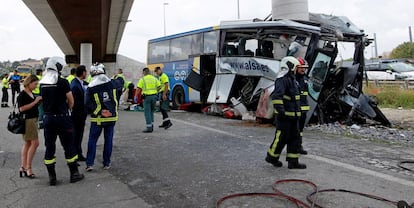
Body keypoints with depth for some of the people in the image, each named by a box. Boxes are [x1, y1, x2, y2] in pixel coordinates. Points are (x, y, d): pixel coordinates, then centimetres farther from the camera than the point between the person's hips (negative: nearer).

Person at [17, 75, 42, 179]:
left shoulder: (31, 94, 12)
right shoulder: (22, 94, -13)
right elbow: (22, 108, -21)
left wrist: (39, 101, 4)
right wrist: (35, 102, -20)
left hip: (33, 120, 9)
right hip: (27, 120, -9)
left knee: (28, 143, 12)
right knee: (35, 143, -10)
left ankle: (23, 167, 19)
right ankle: (28, 168, -1)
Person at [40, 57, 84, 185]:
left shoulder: (42, 83, 3)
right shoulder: (62, 82, -13)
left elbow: (44, 99, 8)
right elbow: (71, 101, -6)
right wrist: (68, 109, 14)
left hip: (48, 117, 5)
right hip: (62, 118, -5)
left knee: (49, 147, 10)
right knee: (69, 146, 6)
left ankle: (51, 177, 17)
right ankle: (74, 174, 15)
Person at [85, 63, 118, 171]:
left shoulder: (90, 88, -8)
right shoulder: (112, 83, -5)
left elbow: (87, 104, -4)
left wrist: (91, 112, 11)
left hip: (97, 118, -2)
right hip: (112, 117, 2)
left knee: (92, 140, 10)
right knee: (108, 140, 11)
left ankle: (89, 163, 10)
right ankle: (107, 163, 17)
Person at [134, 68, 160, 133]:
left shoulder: (142, 79, -4)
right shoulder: (154, 78, 8)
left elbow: (138, 89, -9)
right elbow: (159, 86, 5)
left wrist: (135, 96, -1)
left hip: (147, 96, -4)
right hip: (154, 96, 5)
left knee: (147, 112, 0)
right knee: (151, 111, 18)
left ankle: (149, 128, -2)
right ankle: (151, 126, 19)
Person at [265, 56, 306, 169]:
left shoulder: (292, 80, 18)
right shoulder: (282, 80, -15)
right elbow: (276, 96, -26)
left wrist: (297, 111, 27)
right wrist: (280, 110, -31)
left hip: (293, 115, 10)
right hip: (284, 115, -10)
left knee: (294, 137, 9)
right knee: (282, 137, -1)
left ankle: (293, 161, 13)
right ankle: (271, 156, 17)